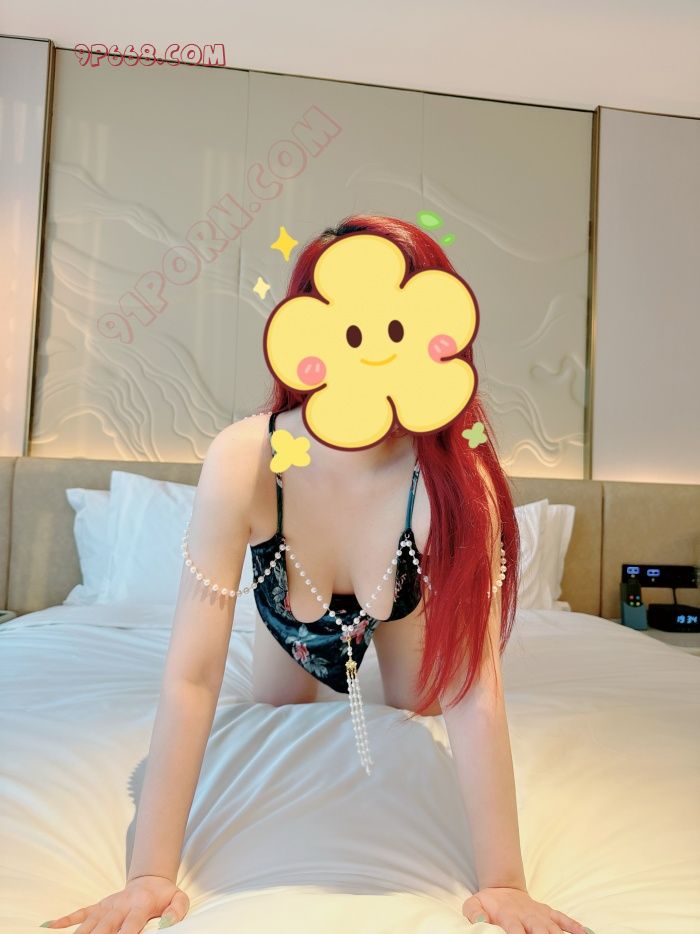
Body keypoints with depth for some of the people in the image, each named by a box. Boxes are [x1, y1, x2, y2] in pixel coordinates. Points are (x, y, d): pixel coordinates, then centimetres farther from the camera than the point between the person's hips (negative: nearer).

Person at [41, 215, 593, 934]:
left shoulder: (456, 481, -42)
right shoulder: (242, 461, -42)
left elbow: (473, 692, -37)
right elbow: (191, 676, -38)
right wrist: (150, 876, -35)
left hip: (405, 603, 0)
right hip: (292, 616, 1)